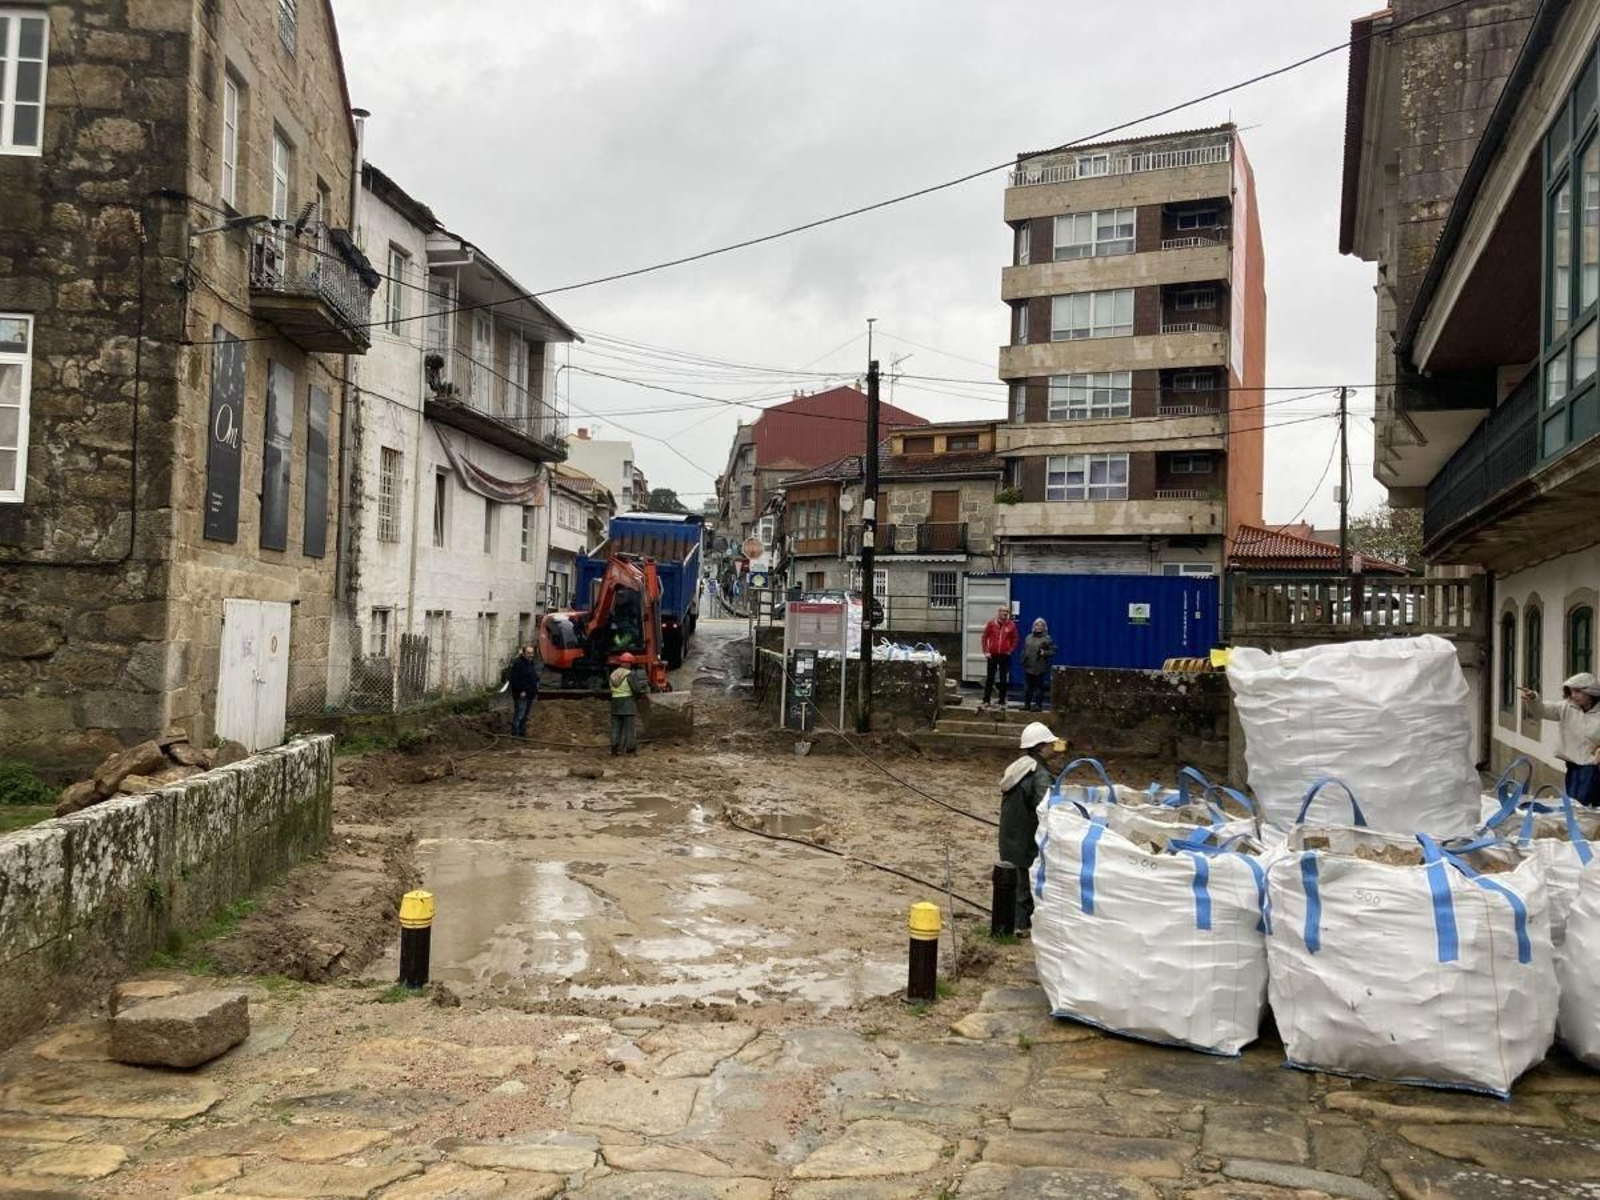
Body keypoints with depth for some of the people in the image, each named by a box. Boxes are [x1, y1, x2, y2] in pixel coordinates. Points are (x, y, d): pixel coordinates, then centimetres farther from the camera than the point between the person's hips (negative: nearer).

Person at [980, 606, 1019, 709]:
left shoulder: (1011, 625, 1)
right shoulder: (991, 623, -1)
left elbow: (1015, 639, 8)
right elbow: (985, 637, 3)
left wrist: (1010, 650, -1)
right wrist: (985, 651, -2)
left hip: (1005, 655, 0)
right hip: (992, 655, 0)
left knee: (1004, 679, 4)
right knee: (990, 678, 5)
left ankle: (1002, 701, 11)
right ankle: (986, 700, 11)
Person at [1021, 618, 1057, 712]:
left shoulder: (1047, 639, -2)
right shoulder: (1028, 637, 15)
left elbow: (1053, 651, -5)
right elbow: (1024, 650, 21)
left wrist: (1044, 653, -18)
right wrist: (1022, 660, 11)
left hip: (1040, 668, -5)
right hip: (1028, 666, 5)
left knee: (1039, 686, -2)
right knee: (1027, 686, 8)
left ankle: (1038, 705, 3)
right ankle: (1026, 703, 16)